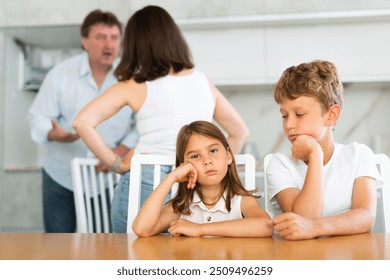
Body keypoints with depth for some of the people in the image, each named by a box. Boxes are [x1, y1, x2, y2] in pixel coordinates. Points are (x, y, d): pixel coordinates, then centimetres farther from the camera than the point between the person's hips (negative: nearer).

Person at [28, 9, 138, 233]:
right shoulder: (60, 73, -5)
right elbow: (38, 117, -3)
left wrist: (121, 151, -17)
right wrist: (54, 133, -26)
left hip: (110, 178, 0)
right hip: (61, 177, 0)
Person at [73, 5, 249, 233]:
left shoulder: (135, 86, -1)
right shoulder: (203, 81, 10)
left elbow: (83, 122, -10)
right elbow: (239, 132, 18)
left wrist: (116, 163, -2)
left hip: (145, 184, -3)